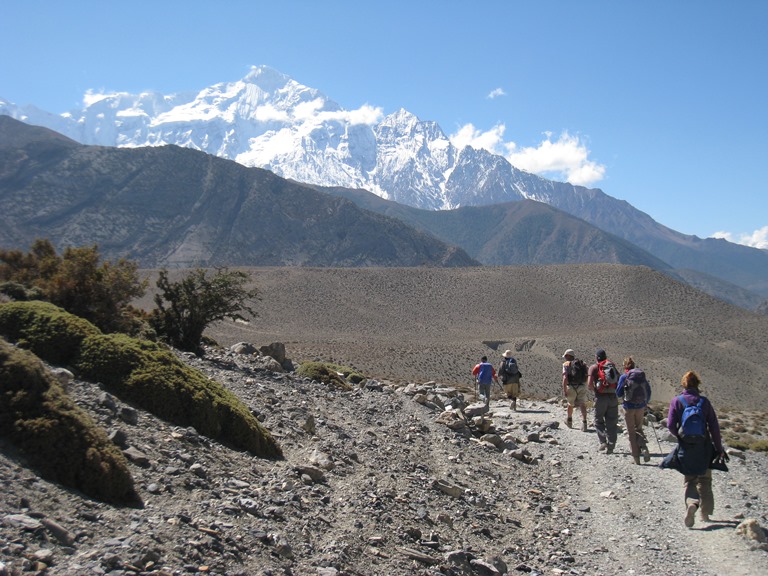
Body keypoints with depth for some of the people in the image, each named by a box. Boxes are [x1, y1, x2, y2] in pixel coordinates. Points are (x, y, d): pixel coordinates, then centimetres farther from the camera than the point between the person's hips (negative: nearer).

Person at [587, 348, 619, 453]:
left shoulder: (594, 367, -1)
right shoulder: (612, 365, 10)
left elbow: (589, 384, -10)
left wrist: (595, 390, 8)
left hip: (601, 397, -3)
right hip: (613, 396, 3)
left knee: (599, 421, 13)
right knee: (611, 423, 10)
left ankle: (603, 442, -2)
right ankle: (610, 446, 8)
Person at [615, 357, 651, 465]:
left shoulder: (624, 377, -10)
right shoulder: (642, 376, 1)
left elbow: (618, 393, -5)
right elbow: (648, 392, 7)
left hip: (629, 407, -3)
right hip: (641, 407, 3)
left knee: (631, 432, 7)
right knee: (639, 429, 20)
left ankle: (636, 458, 7)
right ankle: (644, 447, -7)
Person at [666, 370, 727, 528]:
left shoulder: (677, 401, -5)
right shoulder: (704, 401, -3)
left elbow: (671, 425, -9)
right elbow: (714, 427, -2)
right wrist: (719, 449, 5)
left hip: (685, 448, -1)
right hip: (704, 448, 1)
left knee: (689, 480, 9)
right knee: (704, 480, 18)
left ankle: (691, 504, -18)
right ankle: (705, 513, 22)